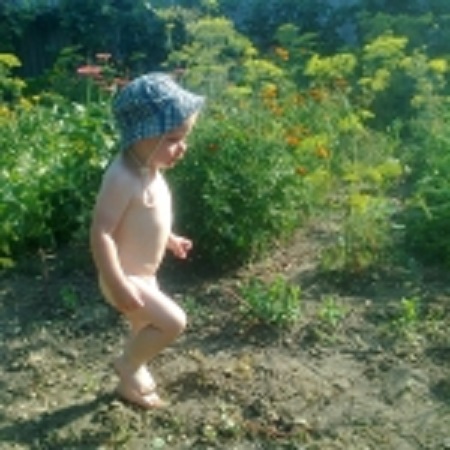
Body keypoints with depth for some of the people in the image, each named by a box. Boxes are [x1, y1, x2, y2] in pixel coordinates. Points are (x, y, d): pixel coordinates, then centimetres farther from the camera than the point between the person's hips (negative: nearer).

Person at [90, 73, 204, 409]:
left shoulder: (150, 170, 1)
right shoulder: (123, 178, -29)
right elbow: (101, 233, -31)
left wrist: (170, 239, 25)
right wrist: (118, 285, -32)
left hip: (144, 275, 10)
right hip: (126, 278, -10)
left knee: (147, 331, 23)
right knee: (173, 322, -13)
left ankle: (131, 382, 45)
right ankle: (128, 365, 10)